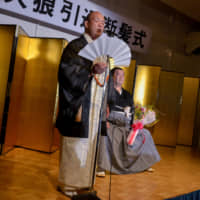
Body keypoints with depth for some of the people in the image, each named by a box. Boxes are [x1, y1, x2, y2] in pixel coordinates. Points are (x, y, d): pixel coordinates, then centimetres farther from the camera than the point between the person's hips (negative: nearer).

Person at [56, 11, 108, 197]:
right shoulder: (75, 46, -3)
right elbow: (67, 73, -15)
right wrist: (92, 70, -27)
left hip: (95, 108, 7)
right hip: (79, 106, -7)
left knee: (88, 145, 10)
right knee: (74, 146, -3)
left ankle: (82, 181, 20)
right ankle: (68, 183, 9)